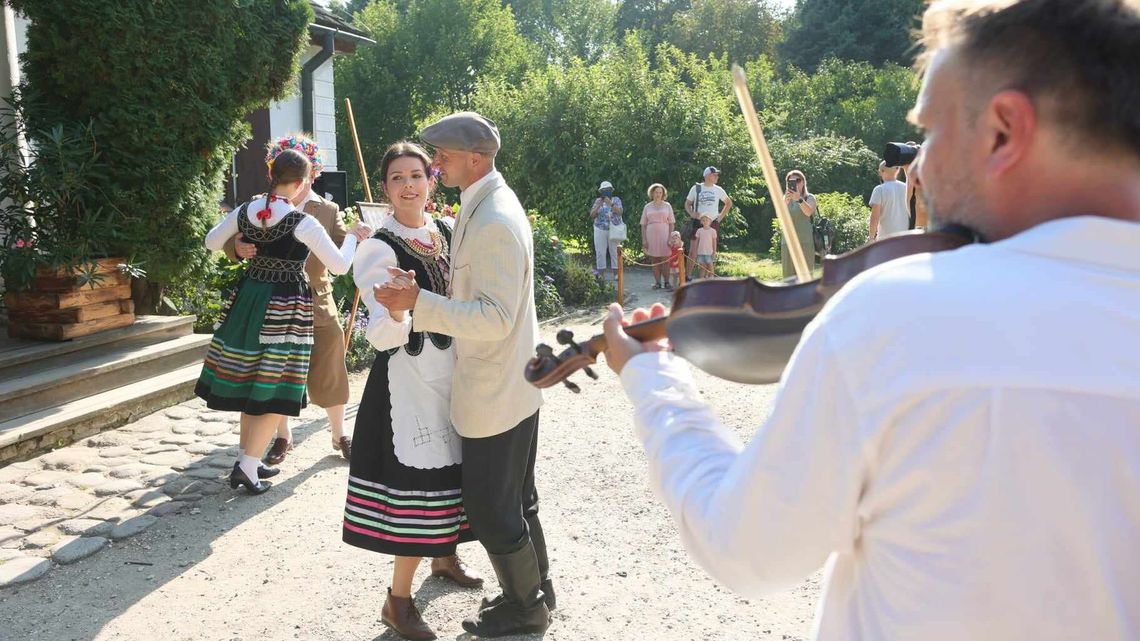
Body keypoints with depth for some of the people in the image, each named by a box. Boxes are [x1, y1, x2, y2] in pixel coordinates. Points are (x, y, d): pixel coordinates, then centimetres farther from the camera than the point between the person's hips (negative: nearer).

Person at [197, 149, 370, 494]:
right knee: (275, 391, 3)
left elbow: (211, 242, 16)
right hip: (285, 307, -6)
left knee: (249, 384, 16)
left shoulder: (244, 212, 0)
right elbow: (340, 265, -11)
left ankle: (248, 459, 25)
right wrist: (353, 236, 5)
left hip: (248, 299, 6)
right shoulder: (303, 224, -15)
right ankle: (247, 466, 1)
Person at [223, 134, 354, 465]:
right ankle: (283, 436, 31)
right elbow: (231, 240, -3)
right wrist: (238, 248, -26)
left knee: (328, 375, 6)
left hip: (317, 307, -1)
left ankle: (339, 435, 25)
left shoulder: (328, 210, 1)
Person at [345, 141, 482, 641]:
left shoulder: (448, 231, 6)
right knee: (417, 479, -5)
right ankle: (398, 600, 11)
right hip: (409, 374, -6)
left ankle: (445, 557, 42)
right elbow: (383, 335, -20)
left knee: (450, 467, 18)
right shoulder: (379, 249, -13)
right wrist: (395, 313, -41)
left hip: (454, 368, 7)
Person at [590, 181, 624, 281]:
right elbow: (592, 215, 2)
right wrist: (598, 205, -12)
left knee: (615, 252, 0)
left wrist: (610, 203, -24)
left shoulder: (616, 200, 5)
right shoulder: (597, 201, 10)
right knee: (600, 253, 0)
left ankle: (615, 274, 6)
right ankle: (601, 275, 5)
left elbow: (619, 212, -13)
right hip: (600, 230, 1)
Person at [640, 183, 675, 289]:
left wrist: (670, 238, -5)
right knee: (654, 260, 2)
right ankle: (657, 282, 7)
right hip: (651, 237, 1)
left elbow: (671, 223, 6)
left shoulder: (667, 206, 9)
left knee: (665, 260, -3)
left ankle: (666, 282, 4)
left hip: (664, 236, -1)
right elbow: (643, 225, 8)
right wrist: (644, 240, 0)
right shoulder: (647, 207, 9)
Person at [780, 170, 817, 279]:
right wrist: (785, 202, -25)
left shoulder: (809, 197, 6)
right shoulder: (785, 198, 14)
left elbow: (808, 212, -16)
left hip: (805, 242, -3)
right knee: (788, 277, 2)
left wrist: (799, 199, -33)